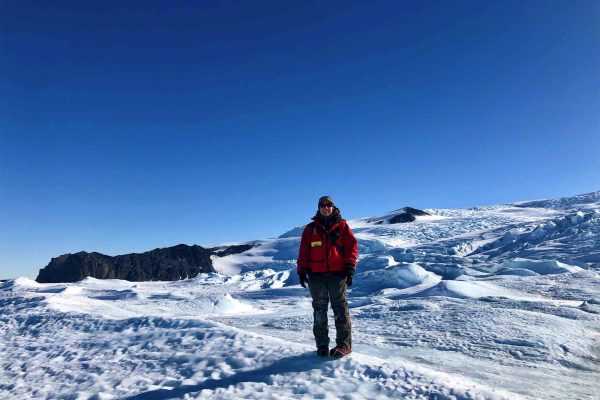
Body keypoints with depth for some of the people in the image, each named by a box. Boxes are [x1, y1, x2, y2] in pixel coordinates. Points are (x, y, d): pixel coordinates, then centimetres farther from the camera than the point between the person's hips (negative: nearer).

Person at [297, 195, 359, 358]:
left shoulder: (341, 226, 7)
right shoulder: (310, 229, 12)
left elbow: (352, 246, 1)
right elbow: (303, 251, 10)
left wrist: (349, 268, -7)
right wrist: (302, 271, 2)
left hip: (338, 273, -2)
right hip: (316, 275, 2)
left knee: (340, 308, -1)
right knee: (319, 309, 6)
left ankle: (344, 344, 4)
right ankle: (322, 345, 13)